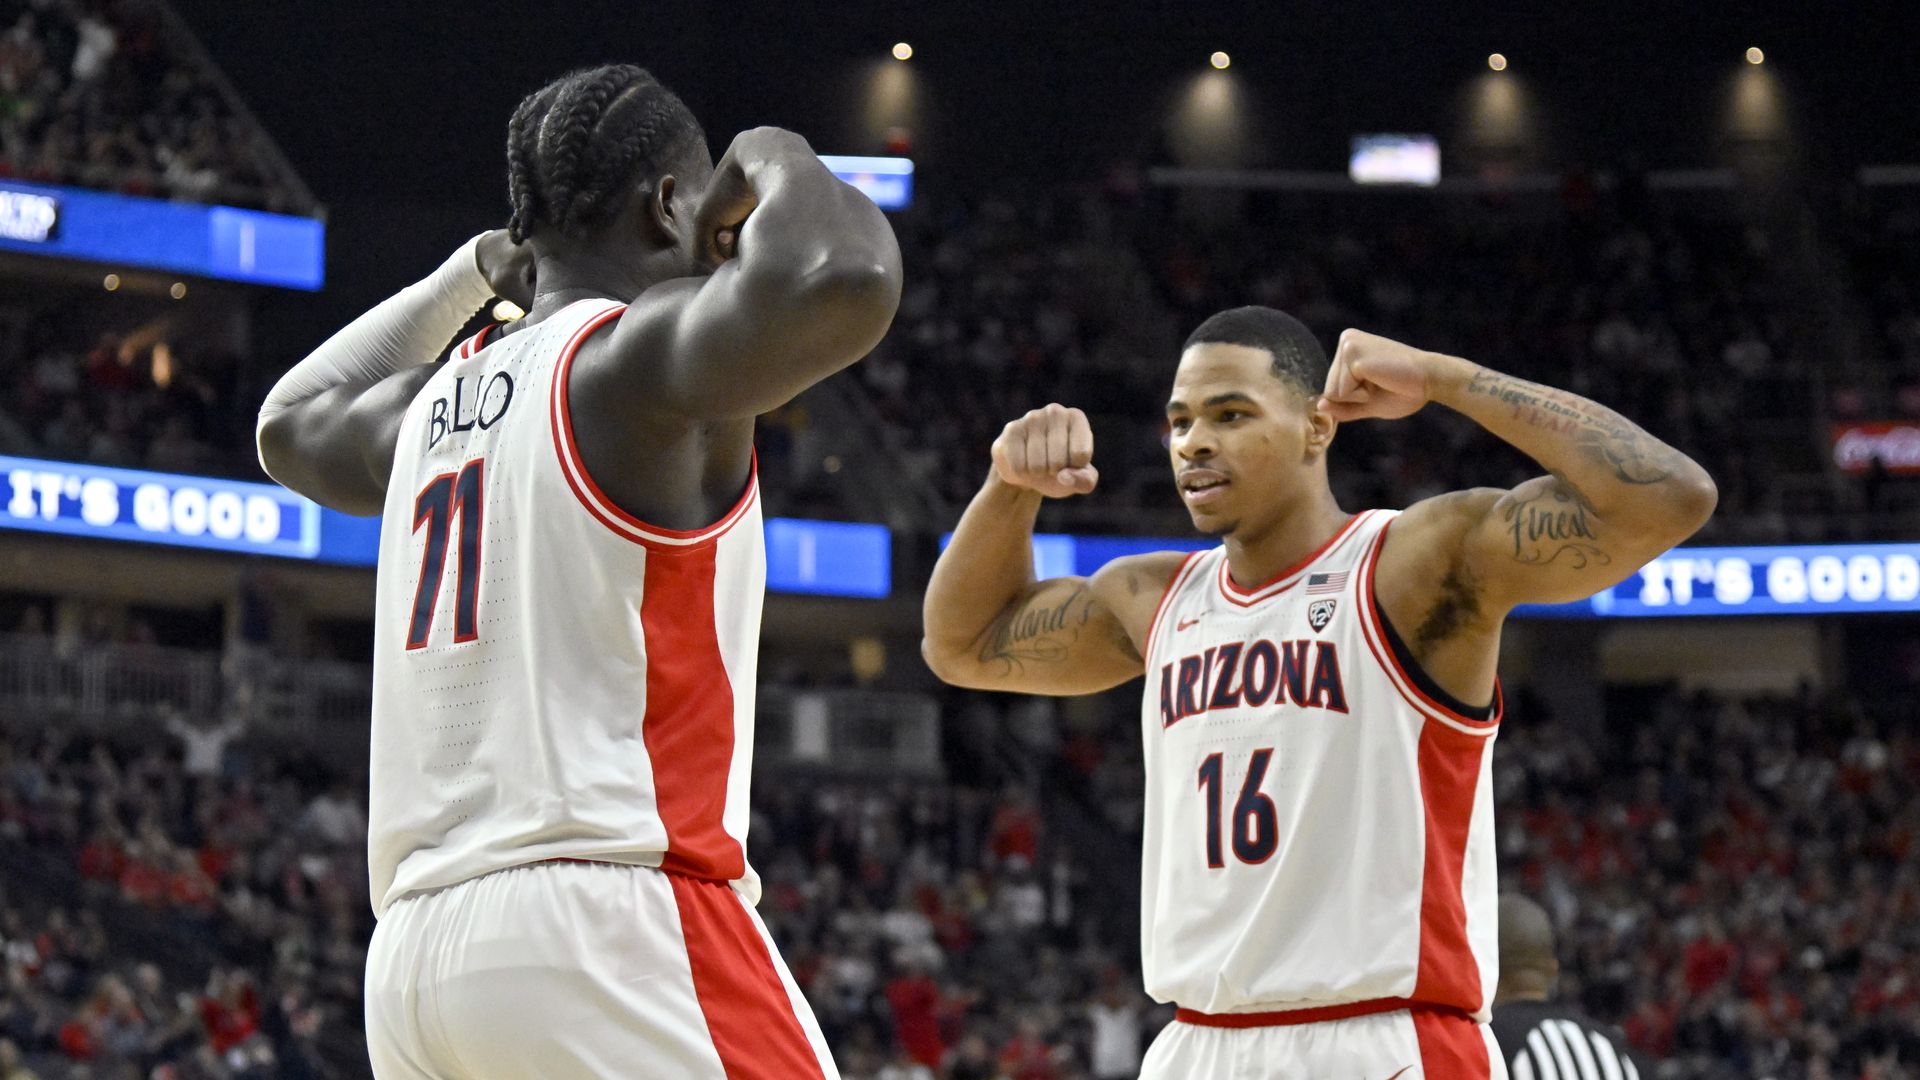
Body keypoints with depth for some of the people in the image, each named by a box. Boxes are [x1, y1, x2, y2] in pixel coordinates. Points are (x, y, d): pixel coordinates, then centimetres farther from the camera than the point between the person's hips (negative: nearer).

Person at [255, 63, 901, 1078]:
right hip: (606, 925, -8)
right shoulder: (641, 356, -3)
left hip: (414, 947, 8)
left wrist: (475, 271, 45)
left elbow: (291, 425, 43)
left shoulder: (432, 405, 20)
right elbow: (841, 279, -23)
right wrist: (778, 165, -1)